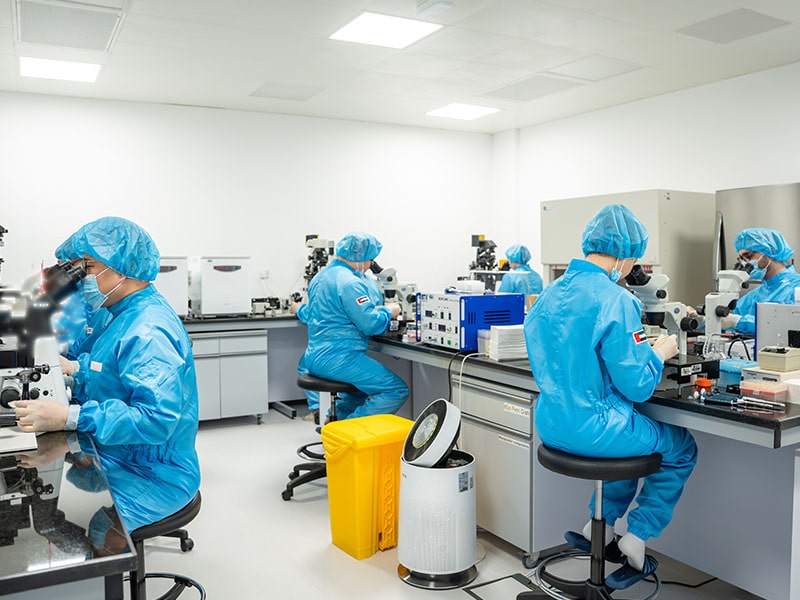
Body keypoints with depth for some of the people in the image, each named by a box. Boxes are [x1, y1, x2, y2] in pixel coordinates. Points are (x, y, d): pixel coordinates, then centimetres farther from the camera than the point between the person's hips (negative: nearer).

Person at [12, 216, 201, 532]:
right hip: (117, 461, 10)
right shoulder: (129, 316, 9)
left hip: (153, 478, -10)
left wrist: (68, 417, -35)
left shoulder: (149, 332, -25)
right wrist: (75, 369, 6)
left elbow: (157, 418, -33)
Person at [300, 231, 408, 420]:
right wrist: (388, 311, 0)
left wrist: (374, 310, 20)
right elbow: (370, 325, -20)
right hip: (337, 359, -11)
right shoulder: (350, 283, -17)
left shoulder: (321, 276, 15)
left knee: (367, 384, 32)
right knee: (397, 391, -11)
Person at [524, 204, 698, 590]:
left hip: (551, 424, 8)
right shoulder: (615, 300, -21)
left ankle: (600, 526, 34)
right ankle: (634, 542, 19)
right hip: (592, 429, -8)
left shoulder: (551, 294, 4)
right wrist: (659, 353, 2)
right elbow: (637, 386, -17)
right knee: (682, 448, 19)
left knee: (629, 431, 34)